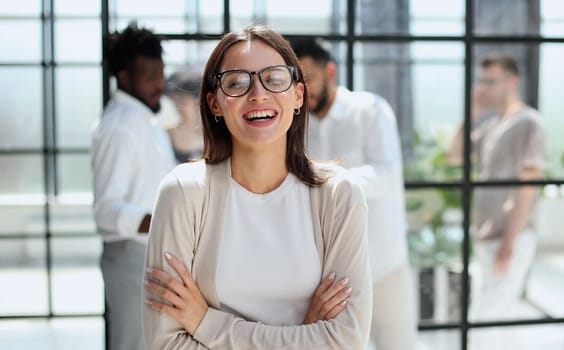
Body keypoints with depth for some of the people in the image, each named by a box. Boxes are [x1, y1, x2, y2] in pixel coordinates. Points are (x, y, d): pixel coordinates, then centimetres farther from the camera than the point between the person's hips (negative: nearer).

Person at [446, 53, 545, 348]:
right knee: (483, 318, 14)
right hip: (486, 237, 8)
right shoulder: (490, 125, 13)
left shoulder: (528, 123, -10)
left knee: (486, 321, -12)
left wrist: (509, 243, -18)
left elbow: (528, 185, -15)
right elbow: (454, 157, 14)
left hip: (510, 240, -8)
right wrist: (471, 114, 5)